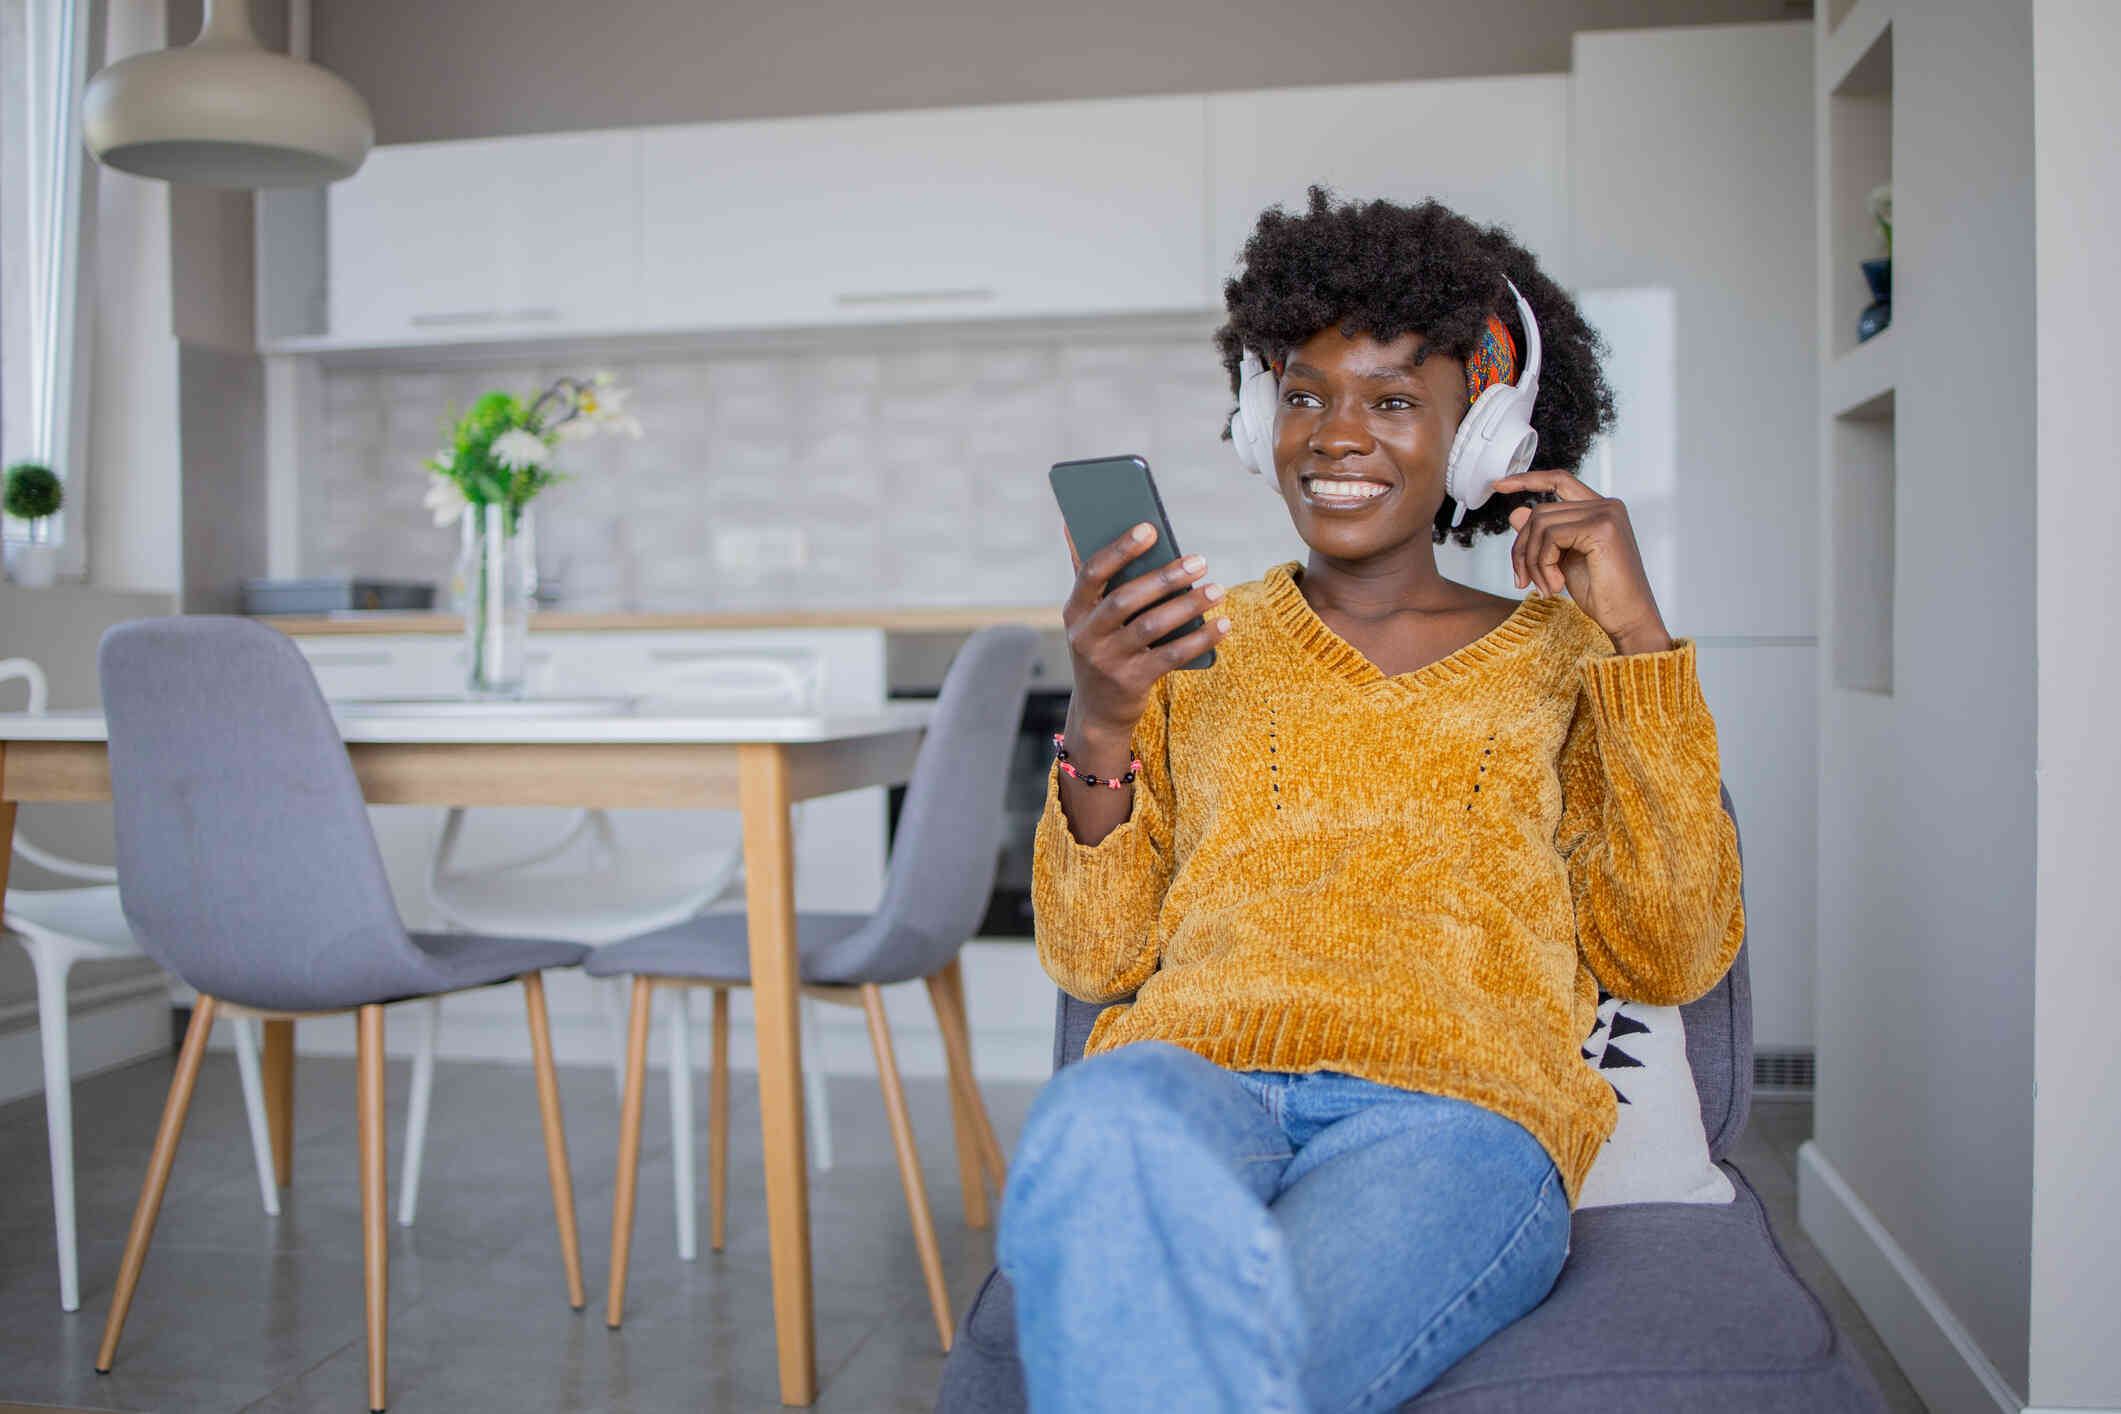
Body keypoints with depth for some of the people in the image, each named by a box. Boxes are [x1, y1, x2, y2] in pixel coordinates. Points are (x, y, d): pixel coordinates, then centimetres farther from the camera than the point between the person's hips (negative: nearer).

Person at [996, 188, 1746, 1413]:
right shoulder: (1198, 647, 21)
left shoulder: (1558, 656, 20)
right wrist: (1100, 729, -6)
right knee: (1095, 1146, -37)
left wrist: (1640, 638, 2)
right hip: (1194, 1062, 2)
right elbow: (1095, 956, 12)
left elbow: (1673, 959, 7)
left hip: (1453, 1097, -2)